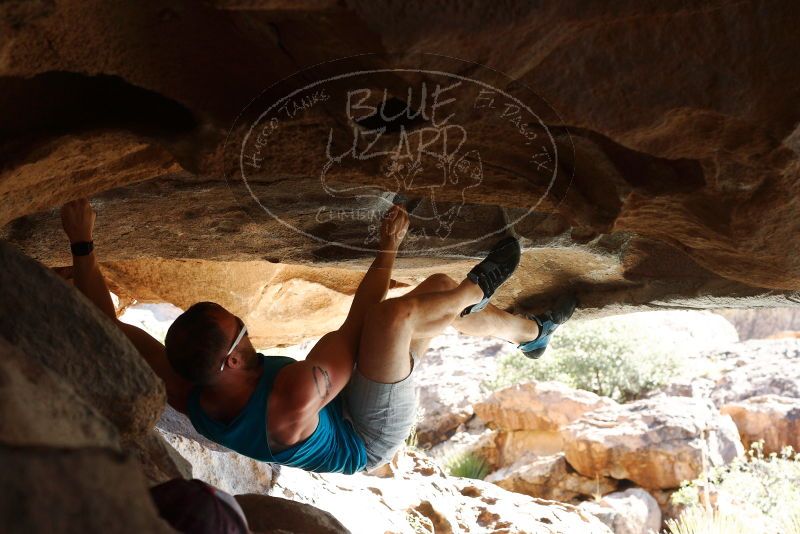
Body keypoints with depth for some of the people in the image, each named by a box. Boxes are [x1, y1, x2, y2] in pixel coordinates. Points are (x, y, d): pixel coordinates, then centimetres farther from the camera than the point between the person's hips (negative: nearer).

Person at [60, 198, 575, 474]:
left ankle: (533, 332, 28)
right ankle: (475, 291, 2)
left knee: (441, 291, 1)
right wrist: (387, 250, -20)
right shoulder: (295, 398, -43)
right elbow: (358, 326, -31)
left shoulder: (185, 393, -24)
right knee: (397, 314, -33)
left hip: (341, 414, 7)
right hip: (369, 439, -7)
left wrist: (82, 244, -16)